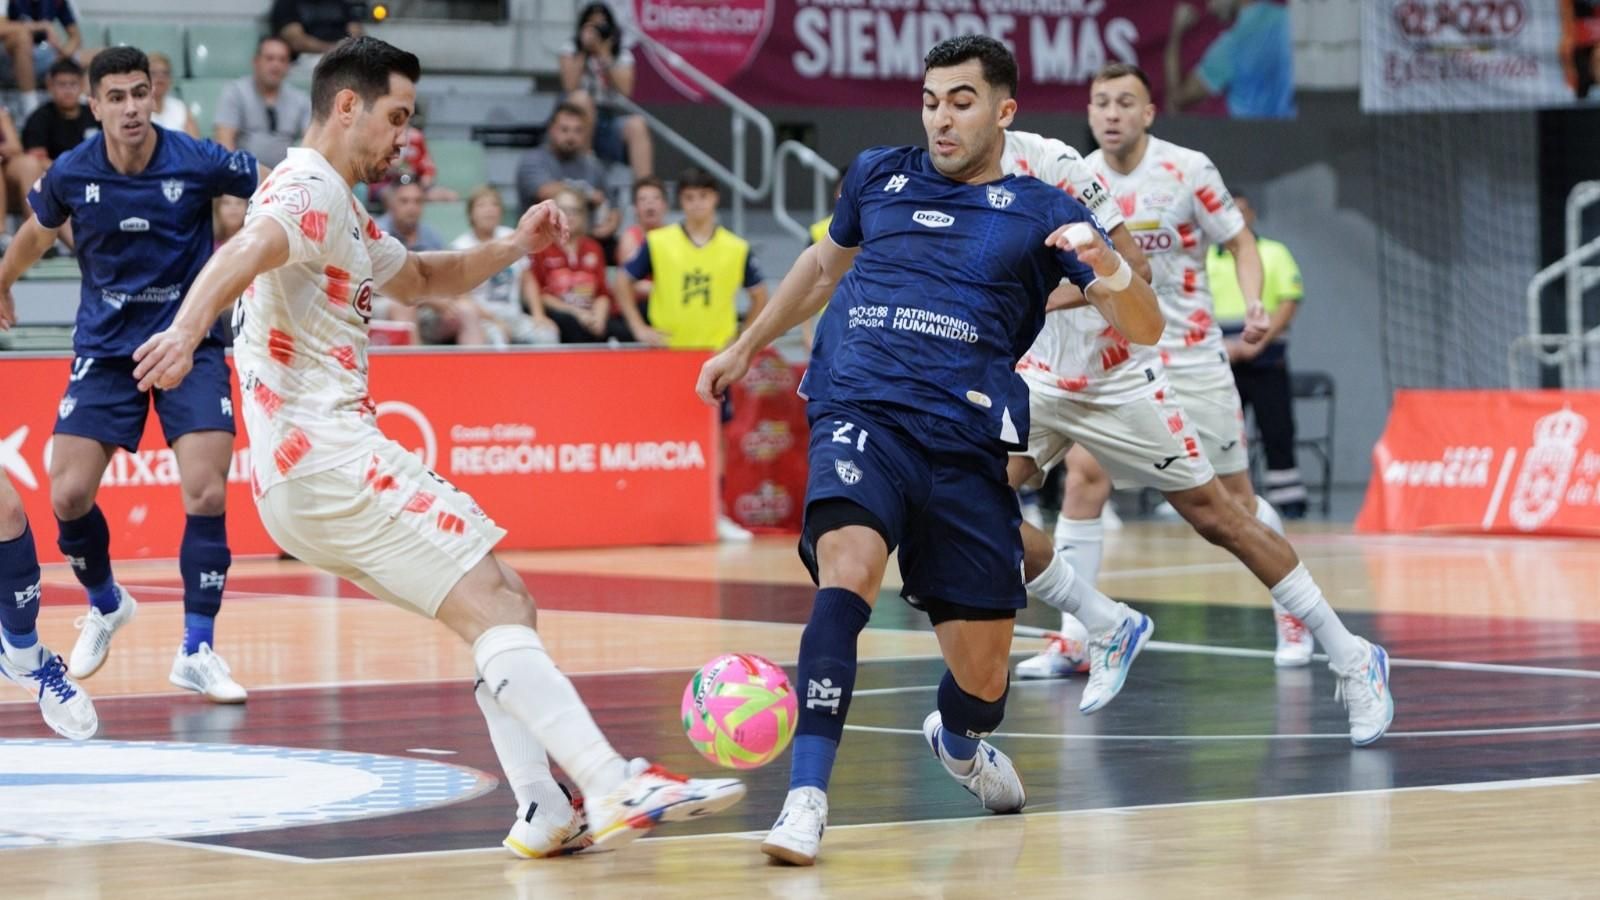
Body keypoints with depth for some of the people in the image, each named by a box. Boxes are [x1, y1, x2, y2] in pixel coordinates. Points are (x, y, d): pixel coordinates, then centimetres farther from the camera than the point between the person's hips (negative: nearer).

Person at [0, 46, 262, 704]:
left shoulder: (199, 162, -14)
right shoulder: (70, 174, -6)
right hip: (105, 347, 2)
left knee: (206, 496, -15)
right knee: (69, 496, -5)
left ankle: (197, 651, -4)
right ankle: (105, 605, 25)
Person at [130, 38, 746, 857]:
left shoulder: (343, 214, 23)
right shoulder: (309, 190, -9)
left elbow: (423, 278, 38)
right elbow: (244, 253, -31)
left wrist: (511, 248, 19)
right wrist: (187, 328, -51)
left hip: (313, 471, 11)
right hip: (327, 458, -11)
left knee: (503, 603, 10)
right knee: (494, 608, -16)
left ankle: (544, 812, 2)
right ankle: (616, 789, -25)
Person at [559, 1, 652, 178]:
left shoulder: (623, 55, 9)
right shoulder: (571, 51, 7)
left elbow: (625, 89, -10)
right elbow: (570, 86, -10)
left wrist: (604, 54, -9)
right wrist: (584, 51, -8)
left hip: (612, 113, 1)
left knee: (638, 125, -31)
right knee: (581, 97, -35)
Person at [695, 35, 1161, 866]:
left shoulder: (1041, 212, 8)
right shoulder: (878, 175, 15)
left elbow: (1144, 326, -2)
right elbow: (826, 263, 35)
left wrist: (1108, 271, -24)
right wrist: (746, 348, 38)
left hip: (964, 444, 1)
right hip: (860, 414, 0)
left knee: (982, 675, 5)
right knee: (849, 570, -32)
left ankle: (957, 741, 43)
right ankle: (806, 798, -37)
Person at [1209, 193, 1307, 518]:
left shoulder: (1274, 253, 5)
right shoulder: (1206, 259, 11)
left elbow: (1289, 302, -2)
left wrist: (1257, 344, -12)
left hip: (1266, 362, -2)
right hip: (1221, 366, 2)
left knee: (1277, 434, -4)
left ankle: (1289, 503, -2)